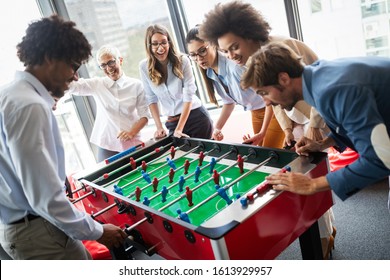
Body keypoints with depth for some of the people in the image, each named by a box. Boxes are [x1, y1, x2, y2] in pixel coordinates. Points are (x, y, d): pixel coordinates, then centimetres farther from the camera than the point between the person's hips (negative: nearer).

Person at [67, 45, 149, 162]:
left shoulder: (136, 85, 0)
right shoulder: (97, 84, 4)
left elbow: (144, 115, -1)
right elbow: (70, 85, -7)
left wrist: (132, 133, -15)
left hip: (132, 145, 0)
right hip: (106, 146, 1)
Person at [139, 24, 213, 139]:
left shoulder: (182, 61, -12)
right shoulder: (144, 67, -5)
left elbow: (188, 95, -14)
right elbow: (151, 98, 0)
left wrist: (179, 129, -19)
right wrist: (159, 127, -7)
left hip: (197, 117, -2)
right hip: (172, 122, 2)